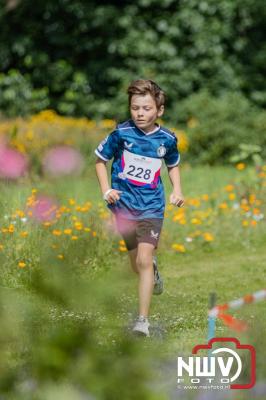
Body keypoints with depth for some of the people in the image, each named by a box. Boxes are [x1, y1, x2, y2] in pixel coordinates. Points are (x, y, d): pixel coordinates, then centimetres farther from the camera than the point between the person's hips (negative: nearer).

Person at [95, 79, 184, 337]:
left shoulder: (167, 139, -4)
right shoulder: (121, 133, -10)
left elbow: (173, 165, 17)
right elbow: (100, 160, 4)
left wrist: (177, 190, 3)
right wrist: (106, 190, -8)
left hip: (151, 207, -1)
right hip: (124, 204, 1)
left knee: (144, 260, -15)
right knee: (137, 263, 13)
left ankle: (143, 320, -13)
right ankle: (153, 269, 51)